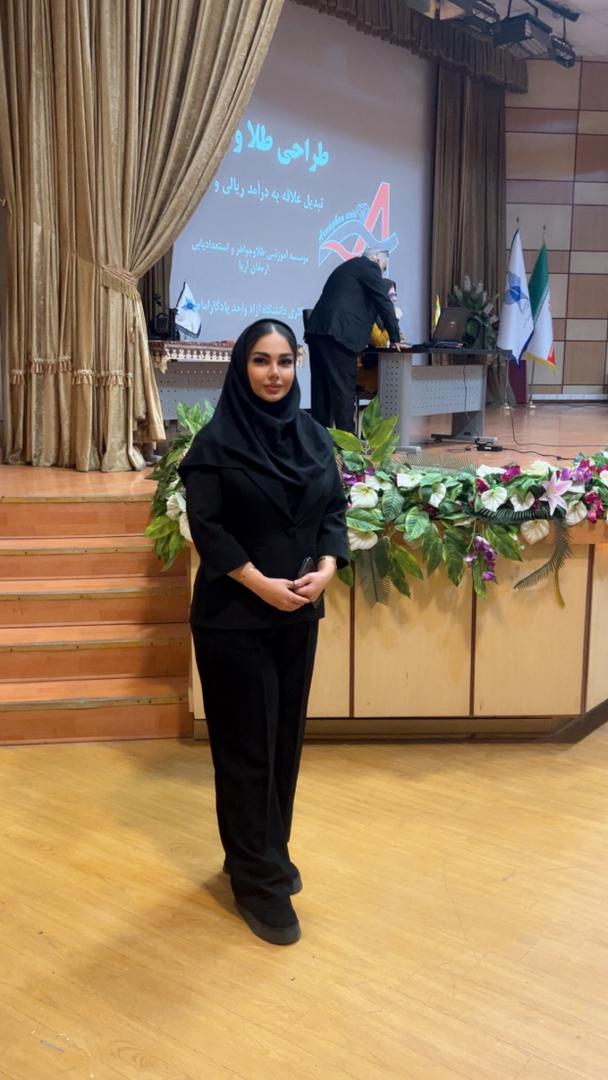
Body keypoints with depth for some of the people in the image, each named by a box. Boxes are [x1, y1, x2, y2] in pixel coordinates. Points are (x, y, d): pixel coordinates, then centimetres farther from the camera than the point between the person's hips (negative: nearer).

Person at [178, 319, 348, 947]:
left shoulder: (312, 434, 7)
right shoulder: (217, 440, -8)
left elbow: (335, 508, 8)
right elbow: (205, 526, -12)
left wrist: (327, 566, -9)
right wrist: (261, 583, -19)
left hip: (299, 613, 6)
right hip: (235, 616, -5)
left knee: (286, 737, 13)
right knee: (247, 745, 1)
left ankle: (269, 855, 31)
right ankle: (259, 882, 13)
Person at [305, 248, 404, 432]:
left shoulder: (348, 267, 31)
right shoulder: (370, 267, 4)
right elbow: (384, 303, 2)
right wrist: (395, 338, 10)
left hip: (317, 331, 9)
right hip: (337, 333, -9)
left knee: (322, 389, 9)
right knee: (344, 389, -8)